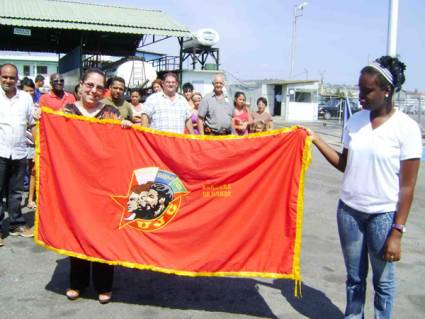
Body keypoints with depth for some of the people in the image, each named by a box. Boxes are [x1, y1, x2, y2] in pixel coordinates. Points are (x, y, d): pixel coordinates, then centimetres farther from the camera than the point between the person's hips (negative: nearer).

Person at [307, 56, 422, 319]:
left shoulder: (407, 127, -12)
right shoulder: (356, 121, 3)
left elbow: (407, 186, -11)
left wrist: (397, 232, -12)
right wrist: (316, 139, 4)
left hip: (383, 214, -4)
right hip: (349, 209, 4)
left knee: (383, 281, 9)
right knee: (354, 277, 16)